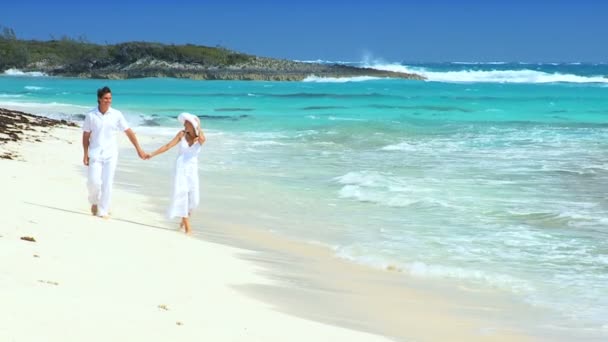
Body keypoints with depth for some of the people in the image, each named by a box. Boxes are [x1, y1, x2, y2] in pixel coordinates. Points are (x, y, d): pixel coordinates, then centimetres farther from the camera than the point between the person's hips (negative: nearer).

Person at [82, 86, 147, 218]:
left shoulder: (116, 115, -5)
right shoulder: (91, 115, -7)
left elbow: (129, 132, -1)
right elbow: (86, 136, 0)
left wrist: (139, 149, -3)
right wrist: (85, 154, -3)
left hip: (110, 154, 1)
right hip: (95, 154, -1)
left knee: (107, 183, -2)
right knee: (94, 182, -7)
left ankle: (103, 211, 9)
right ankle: (94, 202, 24)